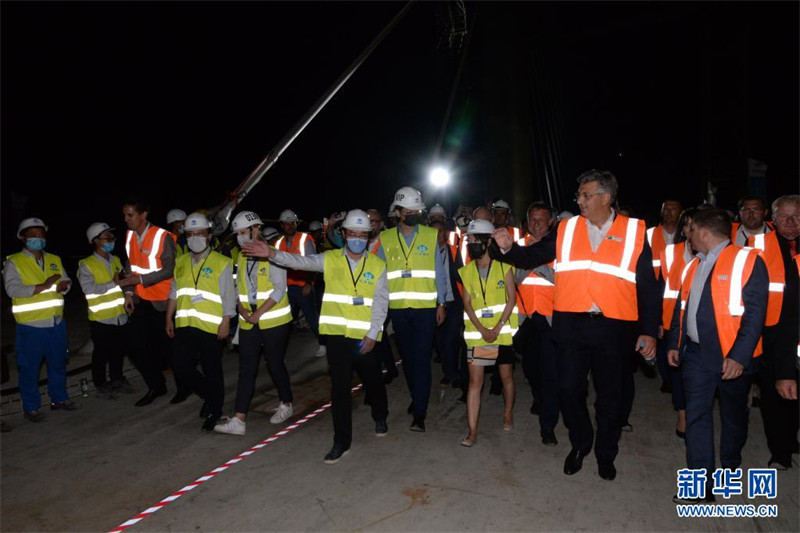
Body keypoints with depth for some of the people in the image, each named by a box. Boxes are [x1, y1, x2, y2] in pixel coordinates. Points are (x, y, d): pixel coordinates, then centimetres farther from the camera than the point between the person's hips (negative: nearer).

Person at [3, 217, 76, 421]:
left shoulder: (54, 260, 12)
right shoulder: (13, 262, -5)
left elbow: (67, 282, 12)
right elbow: (12, 289, -17)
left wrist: (62, 286, -11)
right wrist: (43, 286, -23)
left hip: (56, 323, 5)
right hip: (30, 326, -5)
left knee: (58, 364, 15)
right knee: (29, 368, 5)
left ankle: (59, 398, 30)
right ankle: (31, 407, 18)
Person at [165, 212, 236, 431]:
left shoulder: (221, 263, -4)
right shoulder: (180, 262, 12)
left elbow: (228, 296, -6)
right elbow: (174, 292, 18)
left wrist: (226, 322, -12)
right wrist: (169, 318, 14)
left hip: (211, 327, -5)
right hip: (184, 325, 5)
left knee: (212, 371, 4)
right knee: (182, 367, 4)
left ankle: (215, 410, 24)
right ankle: (209, 396, 30)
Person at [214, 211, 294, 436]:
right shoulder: (242, 257, 10)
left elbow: (279, 290, -16)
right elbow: (239, 289, 11)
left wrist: (258, 314, -19)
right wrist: (242, 310, -7)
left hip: (273, 321, -5)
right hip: (249, 323, 6)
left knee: (275, 364, 7)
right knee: (246, 369, 4)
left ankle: (286, 405, 28)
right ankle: (238, 420, 6)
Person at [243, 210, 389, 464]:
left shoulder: (377, 265, 2)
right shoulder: (330, 259, 3)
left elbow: (380, 302, -2)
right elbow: (301, 261, -12)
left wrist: (372, 335, -10)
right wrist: (272, 253, -28)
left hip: (366, 337, 0)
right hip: (337, 334, 0)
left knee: (373, 381, 14)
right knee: (339, 388, 3)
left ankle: (380, 418, 44)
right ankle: (342, 441, 16)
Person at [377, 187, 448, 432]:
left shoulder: (431, 236, 1)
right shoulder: (386, 239, 5)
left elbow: (439, 272, 3)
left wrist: (441, 303, 0)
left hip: (425, 307, -2)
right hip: (397, 308, 3)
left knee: (421, 358, -5)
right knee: (407, 357, 14)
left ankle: (419, 414, 0)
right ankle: (417, 398, 34)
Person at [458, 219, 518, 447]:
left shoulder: (504, 267, -1)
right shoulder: (466, 271, 6)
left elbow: (512, 300, -5)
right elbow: (467, 303, 2)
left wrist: (497, 328, -14)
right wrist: (482, 329, -10)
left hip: (502, 332, -1)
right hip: (476, 333, 2)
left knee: (506, 376, 12)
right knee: (475, 380, -1)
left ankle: (508, 414, 37)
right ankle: (472, 431, 2)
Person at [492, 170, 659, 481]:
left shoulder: (634, 232, 1)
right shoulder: (566, 229, 6)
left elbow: (648, 285, 1)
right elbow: (532, 257, 7)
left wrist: (649, 330, -2)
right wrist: (508, 248, -13)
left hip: (613, 328, -1)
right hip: (572, 326, 1)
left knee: (610, 396, 12)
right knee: (569, 390, 7)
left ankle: (606, 454, 35)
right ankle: (580, 444, 34)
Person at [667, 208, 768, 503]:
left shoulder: (747, 261, -10)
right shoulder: (693, 266, 11)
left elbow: (755, 312, -16)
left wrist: (739, 356, -21)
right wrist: (674, 344, 12)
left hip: (731, 357, -5)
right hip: (696, 354, 5)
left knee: (733, 415, 15)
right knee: (696, 416, 1)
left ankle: (730, 466, 38)